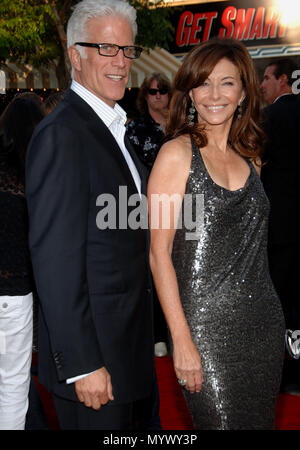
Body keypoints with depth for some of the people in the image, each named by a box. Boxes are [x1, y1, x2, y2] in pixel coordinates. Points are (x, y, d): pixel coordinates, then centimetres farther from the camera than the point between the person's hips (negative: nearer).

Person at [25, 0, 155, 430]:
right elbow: (56, 263, -23)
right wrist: (82, 365, -22)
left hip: (125, 341, 9)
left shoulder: (110, 127, 12)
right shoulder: (61, 135, -19)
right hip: (92, 350, -9)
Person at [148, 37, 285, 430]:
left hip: (265, 322, 6)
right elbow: (159, 252, -11)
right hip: (207, 324, -5)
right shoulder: (178, 153, -7)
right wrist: (182, 340, -15)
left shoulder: (249, 157, 10)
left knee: (260, 418, 14)